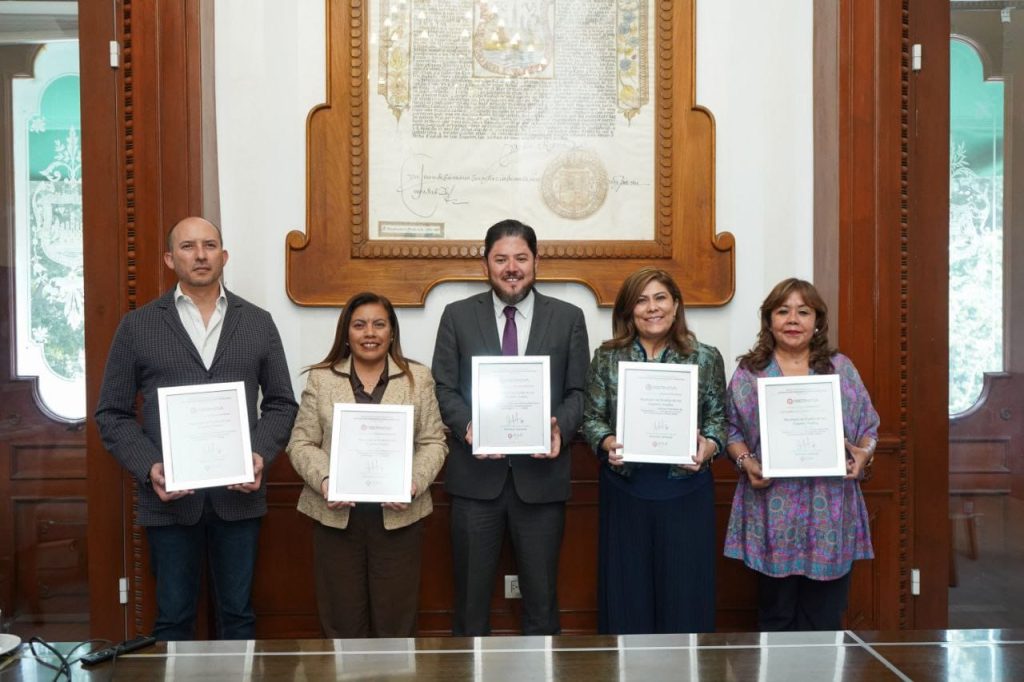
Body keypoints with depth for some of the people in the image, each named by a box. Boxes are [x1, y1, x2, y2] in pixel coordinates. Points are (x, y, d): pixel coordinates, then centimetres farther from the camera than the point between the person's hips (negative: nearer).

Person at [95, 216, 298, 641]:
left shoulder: (258, 323, 7)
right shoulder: (137, 326, 4)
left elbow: (281, 403, 9)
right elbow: (112, 413, 4)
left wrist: (261, 454, -9)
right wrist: (148, 467, -12)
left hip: (239, 493, 1)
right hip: (168, 496, -1)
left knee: (238, 613, 12)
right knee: (173, 618, 11)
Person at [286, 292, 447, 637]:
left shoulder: (418, 378, 5)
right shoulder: (320, 379, 6)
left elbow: (433, 443, 3)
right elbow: (302, 443, 4)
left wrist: (415, 483, -13)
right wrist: (324, 481, -14)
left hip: (398, 516, 0)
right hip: (336, 515, 0)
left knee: (395, 620, 7)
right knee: (342, 620, 8)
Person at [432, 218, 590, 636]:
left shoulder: (568, 318, 6)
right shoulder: (458, 316, 6)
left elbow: (577, 391, 5)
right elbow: (444, 387, 3)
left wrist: (560, 428, -15)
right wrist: (467, 426, -16)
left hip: (541, 476, 0)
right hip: (476, 476, 0)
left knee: (541, 594, 11)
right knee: (471, 594, 10)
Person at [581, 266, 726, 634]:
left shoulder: (706, 359, 3)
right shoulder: (607, 358, 3)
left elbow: (719, 418, 6)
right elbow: (592, 418, 4)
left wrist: (708, 447, -14)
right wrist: (607, 443, -15)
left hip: (686, 491, 0)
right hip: (625, 492, 0)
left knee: (685, 593, 6)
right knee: (627, 593, 8)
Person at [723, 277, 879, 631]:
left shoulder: (841, 368, 9)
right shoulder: (748, 373, 5)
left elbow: (869, 427, 11)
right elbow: (732, 430, 5)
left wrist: (864, 454, -9)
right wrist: (746, 462, -13)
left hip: (829, 513, 1)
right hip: (773, 513, -1)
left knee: (824, 618, 7)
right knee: (776, 617, 8)